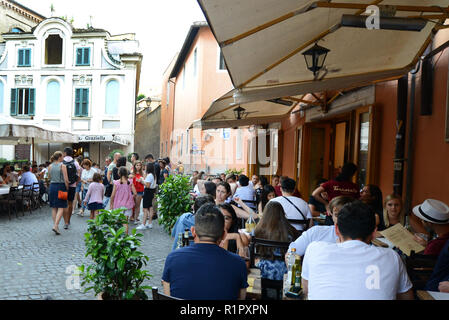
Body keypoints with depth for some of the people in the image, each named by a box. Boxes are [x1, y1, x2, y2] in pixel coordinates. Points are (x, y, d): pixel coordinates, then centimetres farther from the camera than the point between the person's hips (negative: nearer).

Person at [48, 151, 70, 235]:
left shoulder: (50, 166, 7)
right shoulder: (62, 166, -9)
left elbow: (49, 177, 15)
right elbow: (66, 180, -12)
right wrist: (67, 188, -2)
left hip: (52, 186, 6)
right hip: (61, 187, -5)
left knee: (54, 208, 12)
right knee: (61, 207, -3)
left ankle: (55, 225, 16)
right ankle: (56, 225, -14)